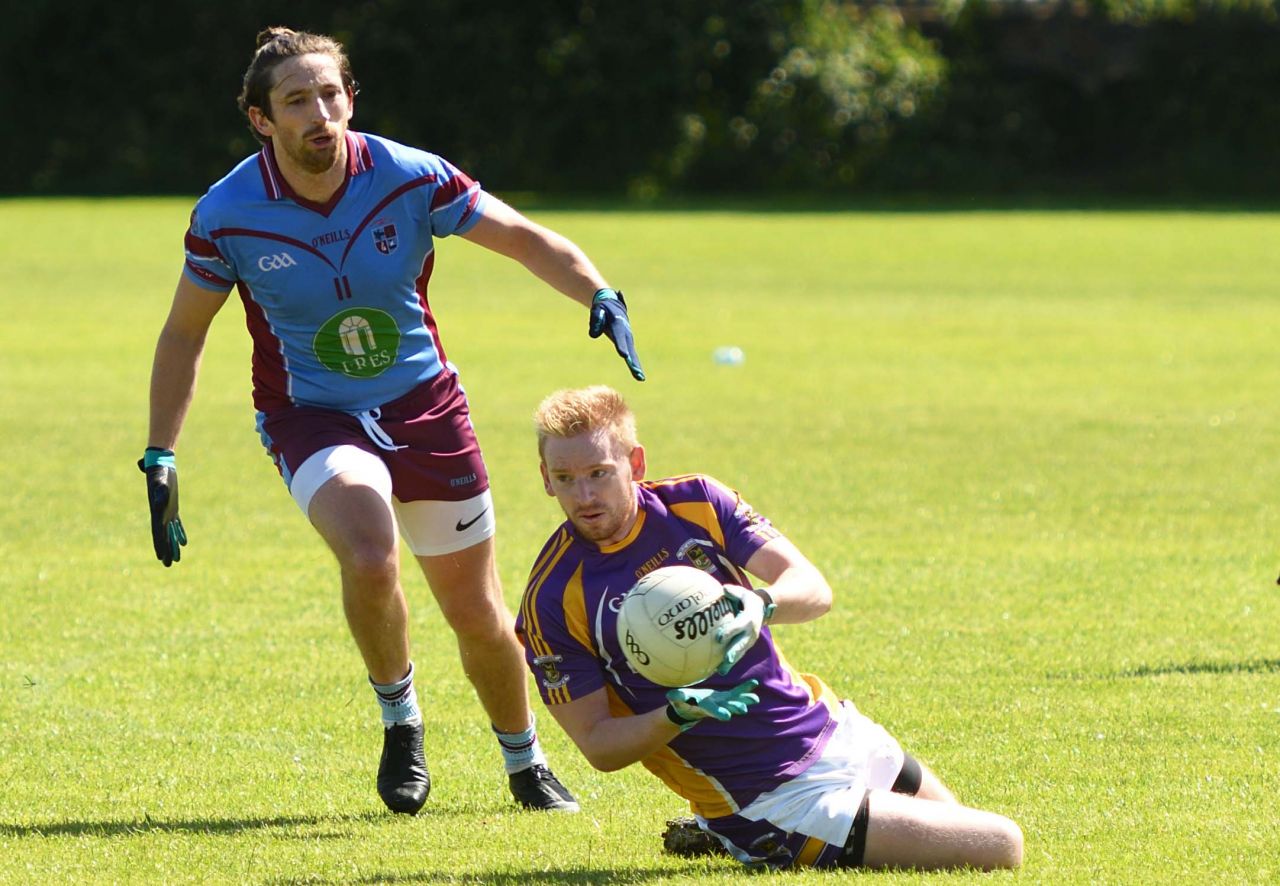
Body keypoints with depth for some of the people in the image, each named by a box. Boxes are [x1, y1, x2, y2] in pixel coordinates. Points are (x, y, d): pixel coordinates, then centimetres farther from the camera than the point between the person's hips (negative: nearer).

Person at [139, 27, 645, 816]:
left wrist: (600, 295, -24)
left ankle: (527, 767, 33)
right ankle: (401, 721, -2)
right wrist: (159, 460, -3)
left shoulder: (411, 180, -16)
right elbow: (183, 336, 0)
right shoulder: (226, 218, -16)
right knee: (370, 560, -30)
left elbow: (527, 239, -6)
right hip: (310, 416, -2)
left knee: (476, 610, 7)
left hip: (423, 404, 2)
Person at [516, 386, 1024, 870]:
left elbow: (813, 588, -10)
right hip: (774, 796, -6)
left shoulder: (696, 502, -3)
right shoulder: (552, 600, -15)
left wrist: (761, 606, -34)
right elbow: (599, 746, -14)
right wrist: (678, 716, -33)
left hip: (832, 729, 6)